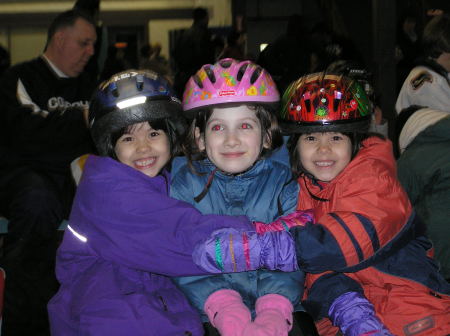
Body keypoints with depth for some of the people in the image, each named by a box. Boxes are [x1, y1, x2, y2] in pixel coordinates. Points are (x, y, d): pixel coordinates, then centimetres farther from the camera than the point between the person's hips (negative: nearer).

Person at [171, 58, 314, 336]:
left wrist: (274, 309, -21)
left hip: (281, 301, 1)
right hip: (210, 306, -1)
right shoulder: (185, 184, 4)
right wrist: (226, 307, -20)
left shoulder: (283, 183, 6)